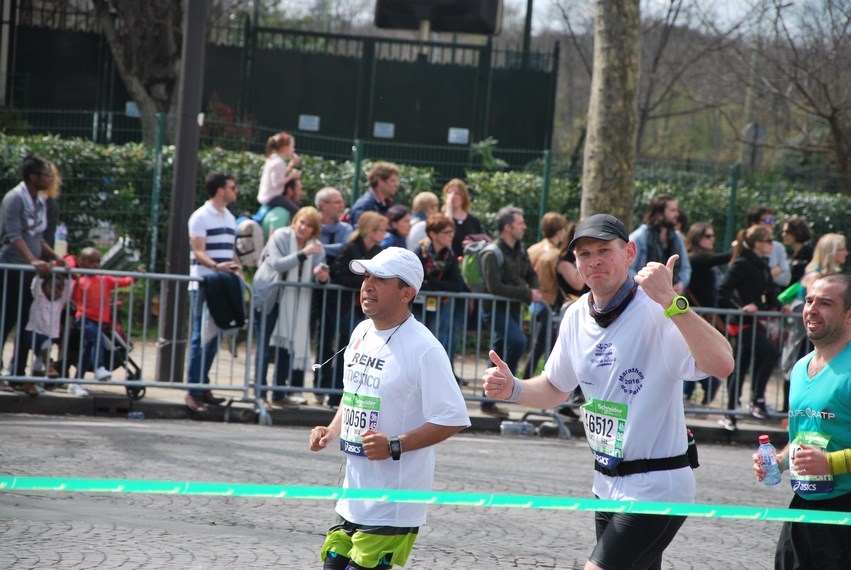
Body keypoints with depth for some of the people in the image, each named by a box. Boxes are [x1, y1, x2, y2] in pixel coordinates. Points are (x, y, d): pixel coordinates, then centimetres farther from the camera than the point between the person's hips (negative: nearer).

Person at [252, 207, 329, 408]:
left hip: (292, 303, 4)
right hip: (268, 297, -4)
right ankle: (260, 393, 1)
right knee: (264, 346, -3)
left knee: (286, 346, 5)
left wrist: (322, 276, -25)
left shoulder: (317, 248, 4)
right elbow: (277, 264, -22)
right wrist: (303, 254, -31)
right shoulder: (280, 237, -9)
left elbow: (319, 277, 0)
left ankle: (279, 394, 12)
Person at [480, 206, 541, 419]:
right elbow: (495, 287, -24)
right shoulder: (493, 254, -17)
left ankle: (489, 402, 18)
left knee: (499, 355, 11)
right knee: (518, 340, -26)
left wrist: (535, 291, -3)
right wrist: (527, 294, -23)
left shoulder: (520, 250, 8)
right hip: (495, 309, -8)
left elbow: (531, 274, 20)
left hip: (512, 309, 8)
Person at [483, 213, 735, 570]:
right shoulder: (576, 317, 5)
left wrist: (671, 302, -42)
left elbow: (722, 364, -35)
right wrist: (513, 389, 0)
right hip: (608, 486, 8)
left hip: (656, 489, -8)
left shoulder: (657, 312, -19)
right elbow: (556, 388, 20)